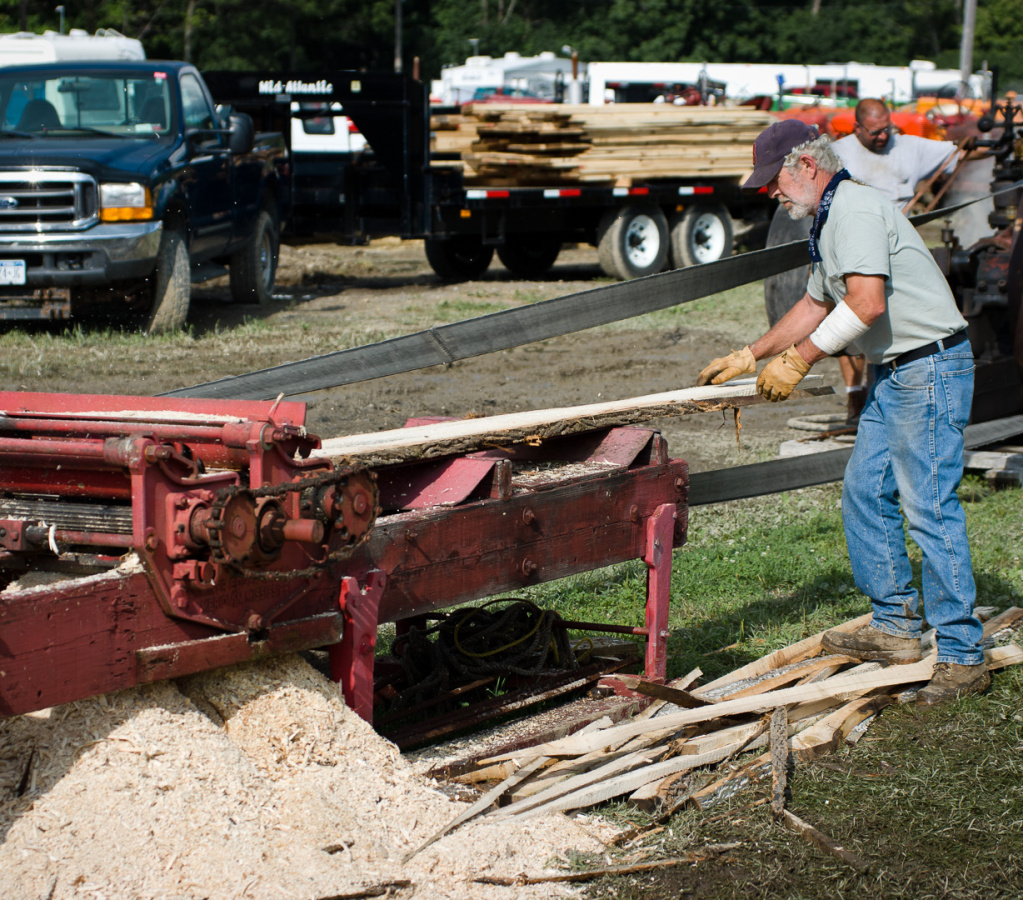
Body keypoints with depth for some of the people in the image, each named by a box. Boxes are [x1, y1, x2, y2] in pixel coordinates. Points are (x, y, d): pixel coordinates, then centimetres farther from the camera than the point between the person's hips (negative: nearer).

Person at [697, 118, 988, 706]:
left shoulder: (856, 208, -15)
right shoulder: (829, 221, 18)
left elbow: (867, 303, -25)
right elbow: (816, 305, 30)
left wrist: (800, 360, -17)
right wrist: (748, 358, 31)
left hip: (931, 366, -11)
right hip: (895, 372, 11)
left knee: (930, 509, -11)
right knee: (865, 493, 13)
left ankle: (963, 657, -8)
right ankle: (896, 628, 22)